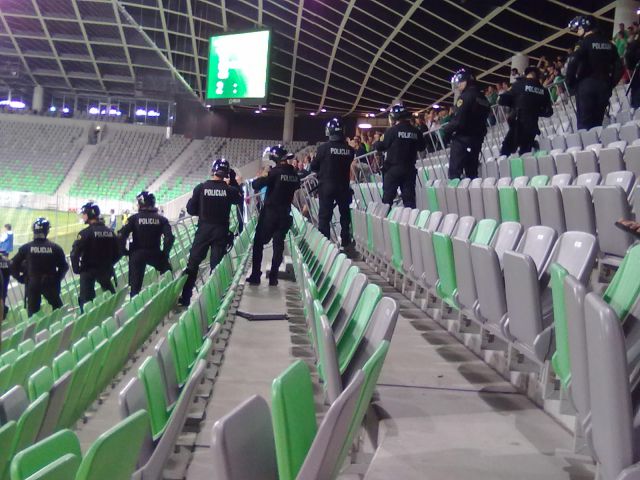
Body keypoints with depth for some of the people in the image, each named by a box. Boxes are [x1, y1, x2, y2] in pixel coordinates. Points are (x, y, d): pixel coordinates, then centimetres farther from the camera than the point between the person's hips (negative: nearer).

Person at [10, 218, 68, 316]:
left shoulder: (26, 248, -5)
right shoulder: (55, 248, -6)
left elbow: (13, 266, -3)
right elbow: (64, 267, -1)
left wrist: (21, 278, 9)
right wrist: (57, 279, 12)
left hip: (32, 285, 1)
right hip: (50, 285, -1)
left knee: (33, 313, 9)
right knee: (58, 309, 17)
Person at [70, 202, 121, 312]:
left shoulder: (85, 233, -15)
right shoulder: (110, 232, 1)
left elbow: (75, 253, -18)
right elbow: (117, 253, 5)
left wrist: (76, 269, -4)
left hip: (88, 271, -5)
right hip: (105, 270, 5)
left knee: (85, 300, 2)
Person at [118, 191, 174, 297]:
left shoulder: (134, 218, -5)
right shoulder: (161, 219, -1)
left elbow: (121, 236, -13)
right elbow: (170, 237, -11)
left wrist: (124, 251, 0)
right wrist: (165, 253, -1)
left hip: (137, 254, 0)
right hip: (155, 253, 0)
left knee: (135, 284, 7)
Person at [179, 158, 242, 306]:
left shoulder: (201, 187, -7)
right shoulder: (229, 190, -7)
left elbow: (191, 209, -2)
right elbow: (239, 199, 15)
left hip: (203, 230, 0)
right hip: (221, 231, 0)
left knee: (193, 263, 8)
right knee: (216, 265, 6)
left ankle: (185, 298, 9)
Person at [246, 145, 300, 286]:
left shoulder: (275, 172, -15)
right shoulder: (294, 174, 4)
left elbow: (255, 185, -17)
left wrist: (262, 177, 3)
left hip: (270, 212, -5)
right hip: (285, 214, 5)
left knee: (258, 243, 6)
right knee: (279, 245, 10)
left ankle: (255, 276, 5)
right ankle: (273, 277, 9)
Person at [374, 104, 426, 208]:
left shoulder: (392, 131, -10)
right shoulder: (415, 131, 1)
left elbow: (382, 146, -6)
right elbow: (422, 147, 10)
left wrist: (376, 144, 14)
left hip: (393, 169, -3)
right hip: (409, 170, 4)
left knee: (387, 197, 3)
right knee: (409, 198, 6)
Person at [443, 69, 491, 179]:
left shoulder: (465, 97, -12)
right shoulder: (482, 97, 13)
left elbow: (458, 120, -19)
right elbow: (483, 118, 16)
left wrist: (445, 130, -5)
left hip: (462, 139, -8)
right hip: (477, 138, 8)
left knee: (454, 173, -7)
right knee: (472, 172, 12)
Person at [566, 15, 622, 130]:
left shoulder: (584, 42, -6)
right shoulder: (609, 43, 12)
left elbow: (572, 64, -17)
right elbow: (619, 67, 11)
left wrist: (570, 83, -6)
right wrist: (611, 84, 16)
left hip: (586, 85, -5)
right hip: (604, 85, 6)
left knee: (584, 124, -5)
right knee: (598, 121, 9)